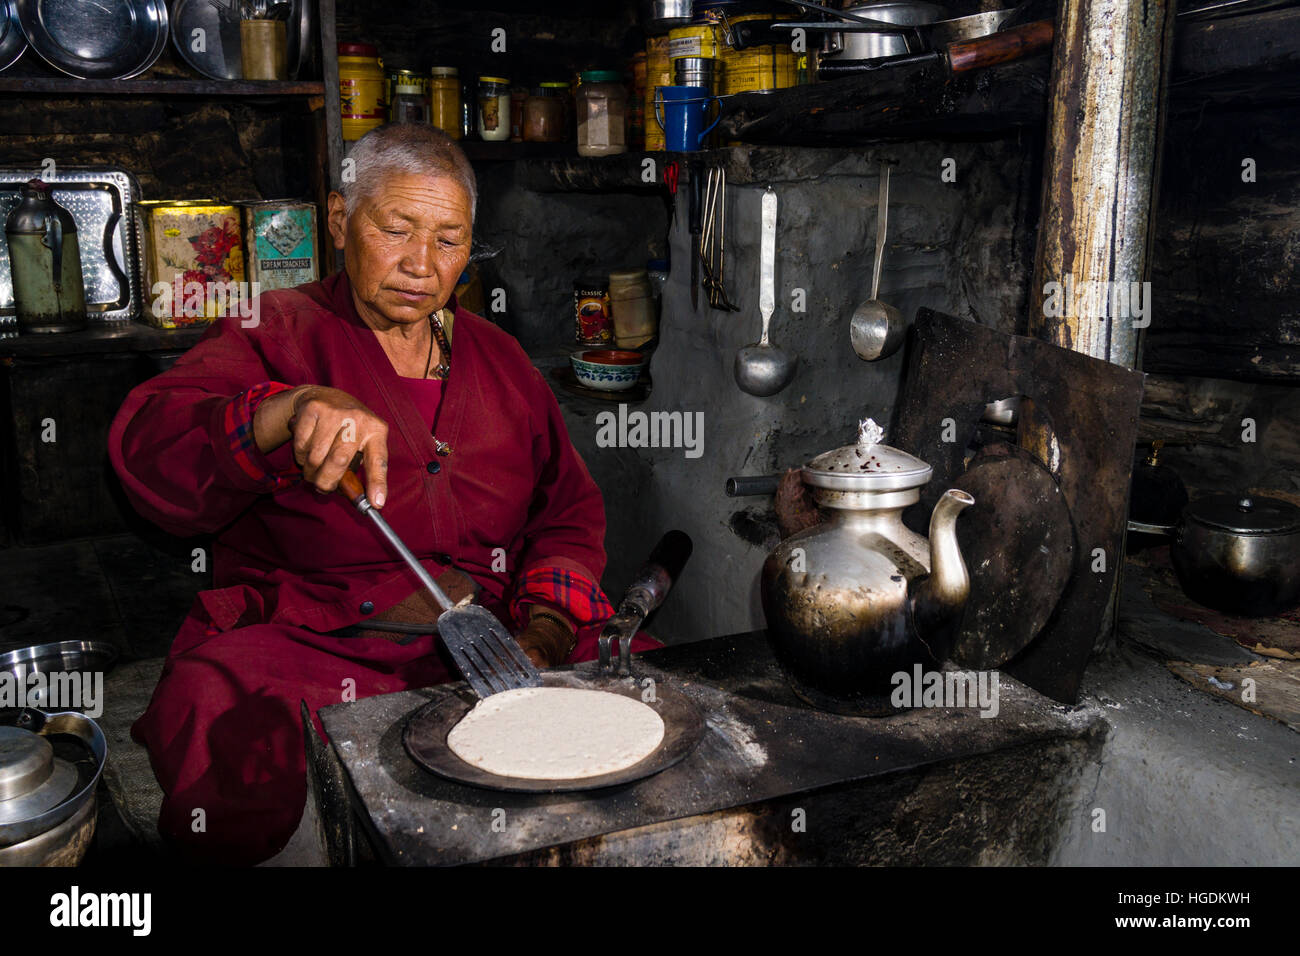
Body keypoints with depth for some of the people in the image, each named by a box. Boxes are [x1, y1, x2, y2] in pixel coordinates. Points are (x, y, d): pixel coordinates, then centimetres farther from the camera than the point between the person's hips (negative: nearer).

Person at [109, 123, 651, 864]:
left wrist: (545, 632, -4)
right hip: (306, 648, -4)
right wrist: (293, 411, -34)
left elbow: (569, 512, 16)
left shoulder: (498, 359, 16)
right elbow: (147, 446, -14)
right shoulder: (280, 336, 3)